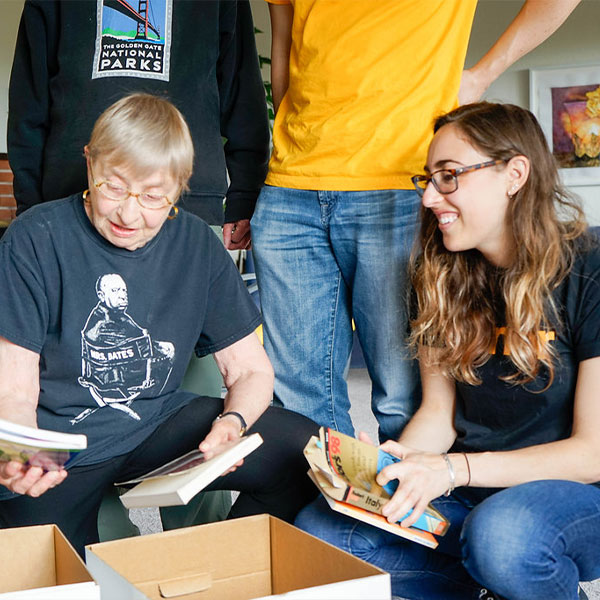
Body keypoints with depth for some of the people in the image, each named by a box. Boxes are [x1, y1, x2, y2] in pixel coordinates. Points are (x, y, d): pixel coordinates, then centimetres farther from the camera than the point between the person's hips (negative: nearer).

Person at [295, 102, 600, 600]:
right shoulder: (442, 279, 4)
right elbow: (439, 411, 5)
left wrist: (453, 469, -24)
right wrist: (386, 467, -16)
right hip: (470, 494, 5)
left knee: (499, 534, -39)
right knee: (316, 528, -16)